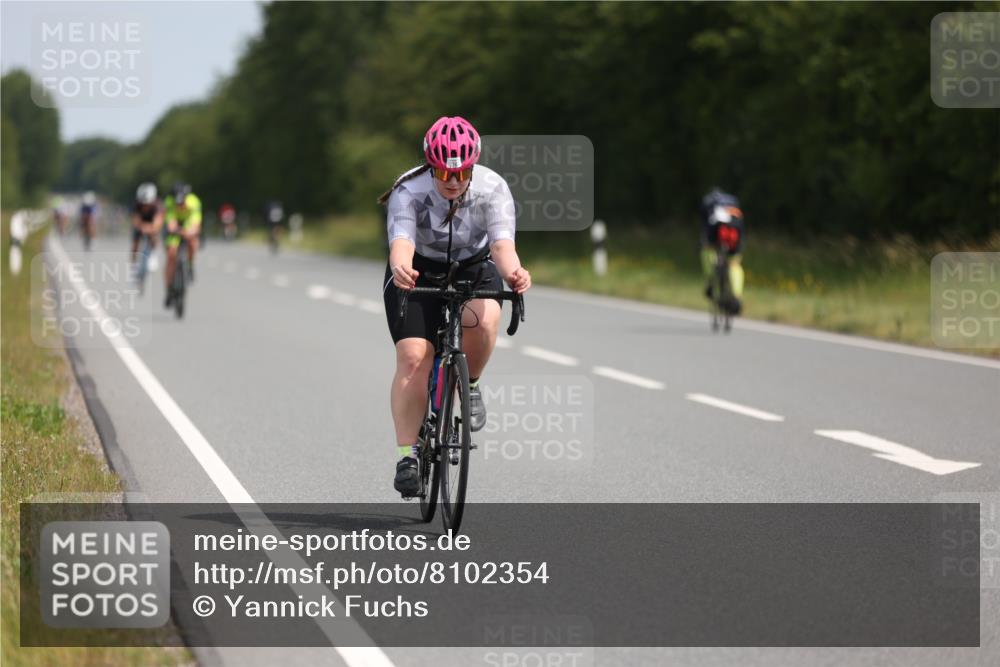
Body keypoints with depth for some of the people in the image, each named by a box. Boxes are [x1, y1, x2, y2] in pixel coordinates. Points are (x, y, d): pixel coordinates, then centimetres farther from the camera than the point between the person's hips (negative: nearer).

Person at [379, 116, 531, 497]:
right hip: (418, 273, -1)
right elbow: (401, 242, -41)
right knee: (413, 358, -19)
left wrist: (513, 273, -59)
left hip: (473, 270, 1)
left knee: (482, 320, -33)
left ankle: (470, 385, -4)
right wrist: (400, 269, -66)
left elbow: (502, 242, -36)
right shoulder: (408, 193, -26)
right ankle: (407, 455, -13)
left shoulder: (493, 190, -23)